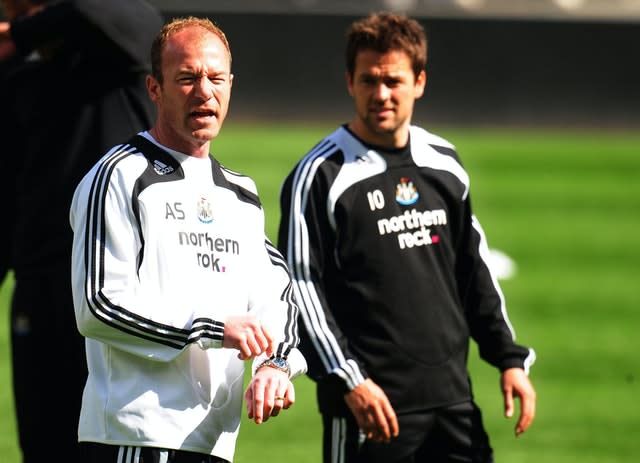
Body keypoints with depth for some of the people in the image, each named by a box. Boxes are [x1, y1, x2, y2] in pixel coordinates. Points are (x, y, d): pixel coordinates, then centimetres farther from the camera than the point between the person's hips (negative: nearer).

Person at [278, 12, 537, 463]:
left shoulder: (444, 164, 13)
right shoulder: (322, 175, -6)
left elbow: (475, 269, 21)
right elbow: (300, 288, -10)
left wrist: (510, 358, 14)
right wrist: (348, 380, -18)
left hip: (453, 398, 6)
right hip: (371, 406, -6)